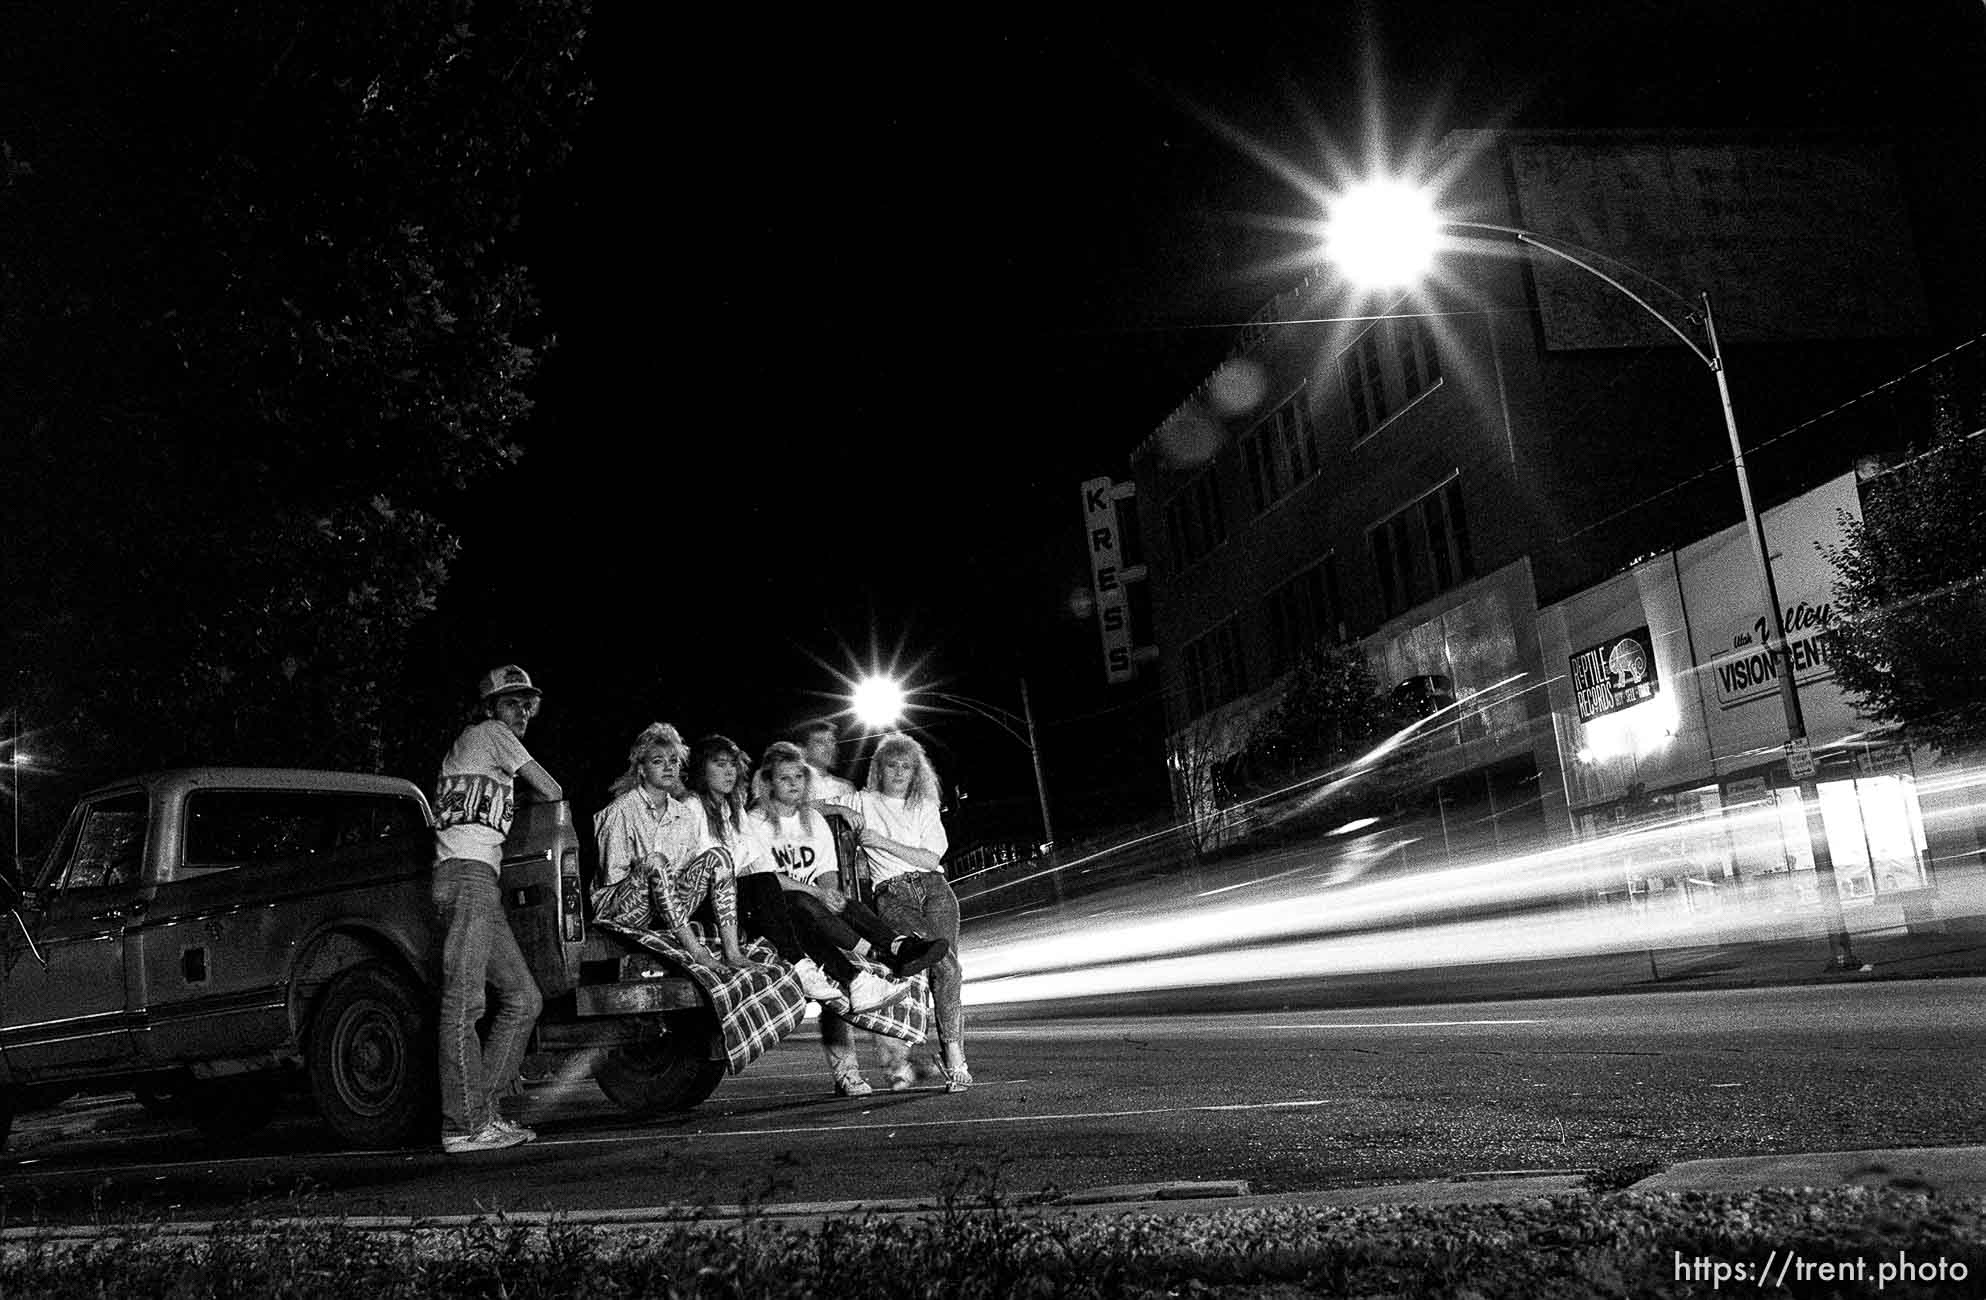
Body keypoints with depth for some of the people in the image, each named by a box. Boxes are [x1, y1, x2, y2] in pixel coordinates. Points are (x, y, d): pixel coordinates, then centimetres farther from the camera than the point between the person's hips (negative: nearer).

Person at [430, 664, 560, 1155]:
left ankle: (482, 1110, 4)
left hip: (481, 884, 10)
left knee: (524, 998, 5)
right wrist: (541, 797, 26)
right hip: (466, 875, -10)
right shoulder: (489, 733, 4)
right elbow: (552, 793, 7)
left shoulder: (467, 750, 31)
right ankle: (464, 1126, -15)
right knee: (464, 1003, -13)